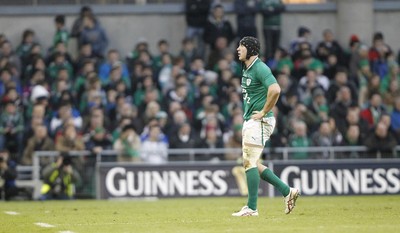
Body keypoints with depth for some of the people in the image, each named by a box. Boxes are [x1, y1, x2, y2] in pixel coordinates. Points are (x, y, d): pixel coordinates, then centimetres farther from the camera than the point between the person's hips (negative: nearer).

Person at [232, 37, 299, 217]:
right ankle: (287, 191, 15)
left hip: (259, 121, -10)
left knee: (250, 163, -9)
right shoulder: (246, 69, 15)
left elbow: (275, 90, -30)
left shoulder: (259, 68, -15)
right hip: (249, 121, 10)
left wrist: (264, 112, -22)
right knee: (250, 163, 11)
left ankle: (252, 208, -6)